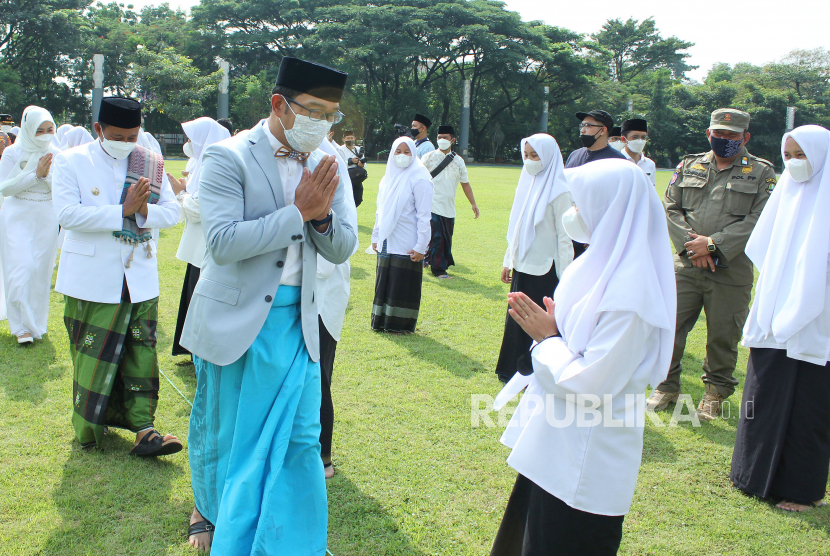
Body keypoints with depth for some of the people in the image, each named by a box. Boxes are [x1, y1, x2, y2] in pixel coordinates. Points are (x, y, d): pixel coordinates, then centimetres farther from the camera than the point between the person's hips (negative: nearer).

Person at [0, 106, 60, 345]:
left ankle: (36, 322, 21)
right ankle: (21, 326, 1)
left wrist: (47, 174, -19)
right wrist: (35, 174, -17)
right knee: (21, 269, -8)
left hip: (47, 219, 2)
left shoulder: (56, 155, 0)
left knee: (41, 271, 6)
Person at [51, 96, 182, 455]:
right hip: (92, 278, -2)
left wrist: (144, 211, -17)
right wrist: (123, 211, -17)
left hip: (140, 277, 2)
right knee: (92, 355, 5)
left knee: (142, 352, 0)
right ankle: (89, 426, 22)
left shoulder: (150, 164, 8)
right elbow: (67, 214, -14)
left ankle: (142, 428, 2)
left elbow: (172, 210, 4)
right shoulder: (71, 162, -1)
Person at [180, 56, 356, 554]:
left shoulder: (325, 166, 4)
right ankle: (210, 514, 42)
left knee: (300, 441, 3)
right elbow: (223, 242, -22)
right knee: (221, 434, 15)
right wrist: (299, 211, -20)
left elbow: (342, 250, 5)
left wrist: (323, 215, -16)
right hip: (236, 320, -3)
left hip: (297, 321, 4)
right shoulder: (228, 158, -11)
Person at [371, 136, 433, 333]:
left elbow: (424, 215, -12)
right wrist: (376, 237, 14)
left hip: (407, 246, -6)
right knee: (384, 283, 10)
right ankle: (382, 321, 21)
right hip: (387, 243, 6)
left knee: (404, 285, 1)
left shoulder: (419, 178, -9)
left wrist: (421, 246, -15)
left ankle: (402, 324, 12)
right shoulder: (388, 177, 10)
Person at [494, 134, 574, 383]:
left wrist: (565, 278, -15)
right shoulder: (526, 184, 9)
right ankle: (515, 370, 27)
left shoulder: (558, 192, -13)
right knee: (517, 320, 13)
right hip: (522, 266, 7)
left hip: (545, 269, -7)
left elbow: (565, 237, -13)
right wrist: (508, 260, 16)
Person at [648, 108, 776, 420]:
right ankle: (667, 386, 22)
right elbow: (671, 208, 6)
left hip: (732, 273, -2)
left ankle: (716, 392, 27)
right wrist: (691, 244, -10)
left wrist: (713, 243, -14)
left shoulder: (761, 172, 4)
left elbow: (759, 219, -7)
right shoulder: (688, 166, 12)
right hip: (686, 266, 2)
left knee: (723, 336, 6)